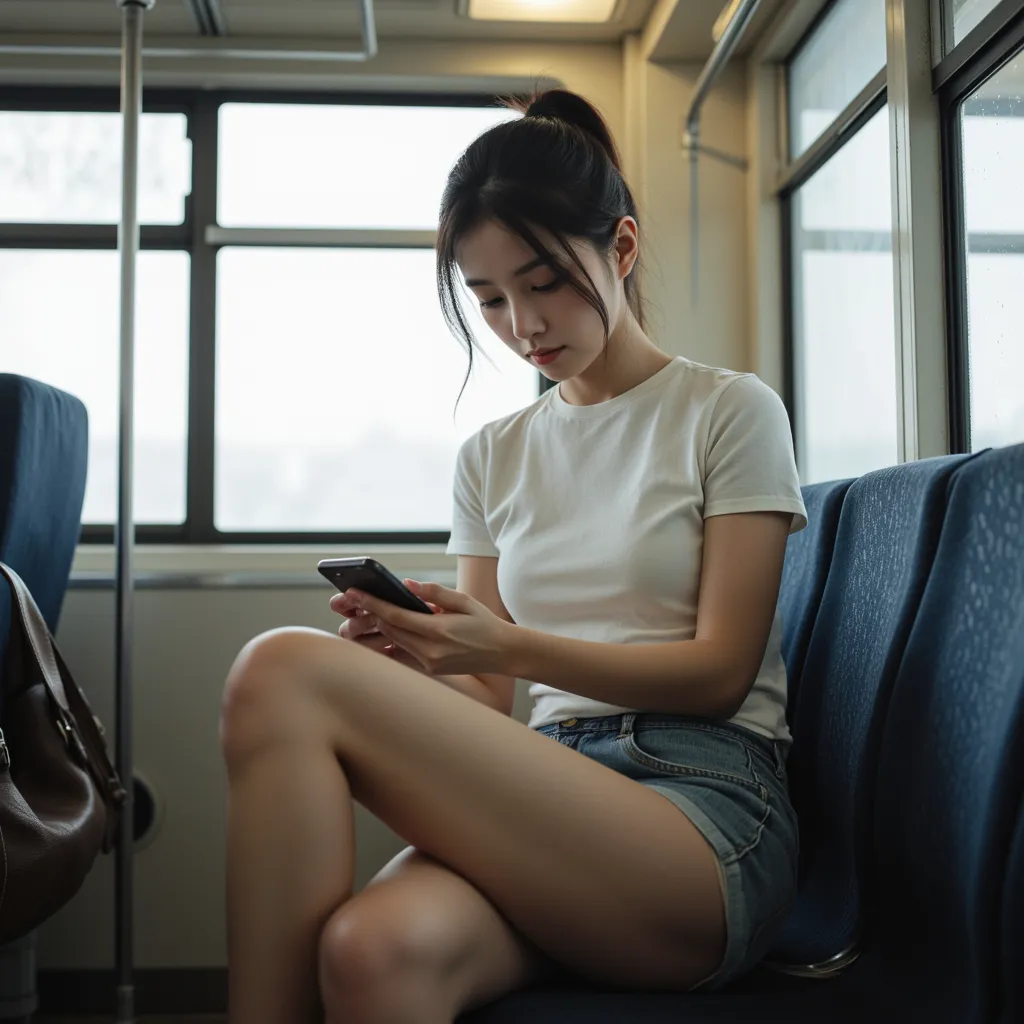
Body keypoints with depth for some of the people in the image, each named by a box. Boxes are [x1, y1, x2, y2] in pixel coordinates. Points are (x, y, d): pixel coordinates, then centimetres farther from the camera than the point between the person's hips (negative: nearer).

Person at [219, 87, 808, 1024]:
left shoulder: (730, 411, 6)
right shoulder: (492, 456, 19)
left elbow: (721, 670, -2)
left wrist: (505, 646, -14)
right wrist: (421, 662, -8)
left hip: (704, 807, -3)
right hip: (545, 793, 3)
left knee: (284, 671, -24)